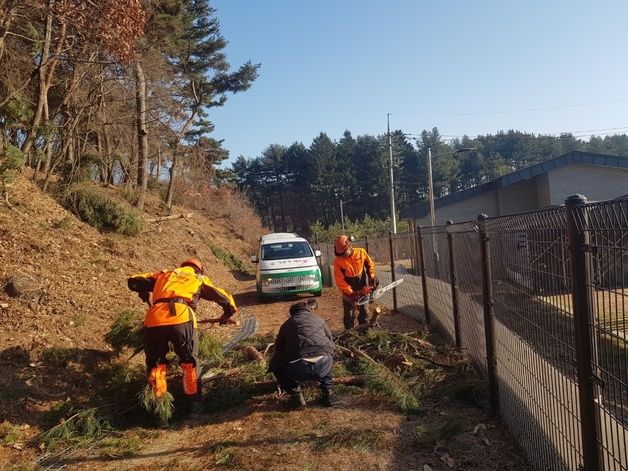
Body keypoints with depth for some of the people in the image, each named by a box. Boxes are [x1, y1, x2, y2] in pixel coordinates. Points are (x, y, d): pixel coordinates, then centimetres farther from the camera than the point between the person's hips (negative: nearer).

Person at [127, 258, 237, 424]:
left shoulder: (164, 274, 33)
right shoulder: (200, 278, 28)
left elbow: (133, 281, 32)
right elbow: (225, 298, 28)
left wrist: (146, 297, 48)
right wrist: (227, 315, 46)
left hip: (154, 320, 2)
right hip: (181, 320, -2)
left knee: (155, 365, 20)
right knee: (190, 363, 18)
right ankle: (194, 406, 23)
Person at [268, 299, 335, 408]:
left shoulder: (287, 324, 24)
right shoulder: (318, 320, 26)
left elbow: (278, 351, 31)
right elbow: (331, 344, 35)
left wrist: (271, 368, 52)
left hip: (298, 370, -2)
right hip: (323, 366, 2)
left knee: (277, 366, 29)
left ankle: (295, 394, 15)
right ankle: (327, 391, 25)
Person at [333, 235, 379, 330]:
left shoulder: (361, 252, -14)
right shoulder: (337, 261, -20)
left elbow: (370, 264, 4)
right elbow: (339, 281, -18)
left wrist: (372, 277, -8)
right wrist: (350, 293, -22)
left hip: (362, 289, 2)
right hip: (348, 292, -2)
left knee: (364, 312, 15)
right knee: (348, 315, 5)